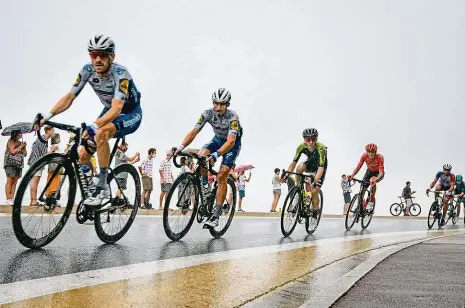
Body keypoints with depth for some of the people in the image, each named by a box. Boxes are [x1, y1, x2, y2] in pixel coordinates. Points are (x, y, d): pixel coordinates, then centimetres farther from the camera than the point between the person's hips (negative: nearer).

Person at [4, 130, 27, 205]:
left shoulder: (20, 142, 19)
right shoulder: (11, 141, 1)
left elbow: (25, 154, 16)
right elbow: (13, 151, -12)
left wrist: (24, 147, 3)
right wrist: (20, 147, -6)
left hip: (19, 165, 6)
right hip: (10, 163, -6)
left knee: (15, 182, 2)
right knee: (9, 181, -10)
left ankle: (12, 199, 2)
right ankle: (8, 199, -12)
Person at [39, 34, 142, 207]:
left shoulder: (120, 74, -31)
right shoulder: (87, 71, -14)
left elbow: (117, 108, -42)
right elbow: (69, 97, -11)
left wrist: (93, 126, -56)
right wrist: (48, 115, -26)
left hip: (130, 114, -6)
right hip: (109, 111, 6)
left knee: (100, 133, -36)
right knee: (83, 155, -6)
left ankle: (102, 187, -25)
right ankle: (91, 188, 22)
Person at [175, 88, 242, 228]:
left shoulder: (232, 117, -33)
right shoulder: (208, 113, -21)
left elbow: (231, 141, -44)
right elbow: (194, 132, -24)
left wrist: (216, 155, -60)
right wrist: (181, 147, -39)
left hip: (233, 143, -4)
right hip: (218, 139, 4)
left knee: (221, 176, -19)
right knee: (201, 155, -28)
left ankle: (216, 216, -16)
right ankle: (205, 188, -5)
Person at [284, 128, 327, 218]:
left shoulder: (321, 148, -38)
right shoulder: (302, 146, -26)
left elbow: (321, 168, -43)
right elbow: (294, 162, -23)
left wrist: (315, 182, -57)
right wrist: (286, 174, -38)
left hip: (321, 166, -3)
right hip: (311, 163, 3)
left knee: (314, 192, -12)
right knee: (299, 168, -30)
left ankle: (315, 212, 8)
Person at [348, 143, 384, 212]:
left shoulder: (380, 157, -34)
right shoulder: (364, 156, -26)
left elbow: (381, 172, -41)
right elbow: (358, 167, -26)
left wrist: (376, 179, -61)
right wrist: (352, 175, -46)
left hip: (378, 173, -4)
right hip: (369, 171, 4)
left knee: (372, 180, -36)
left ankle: (371, 201, -20)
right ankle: (362, 206, 9)